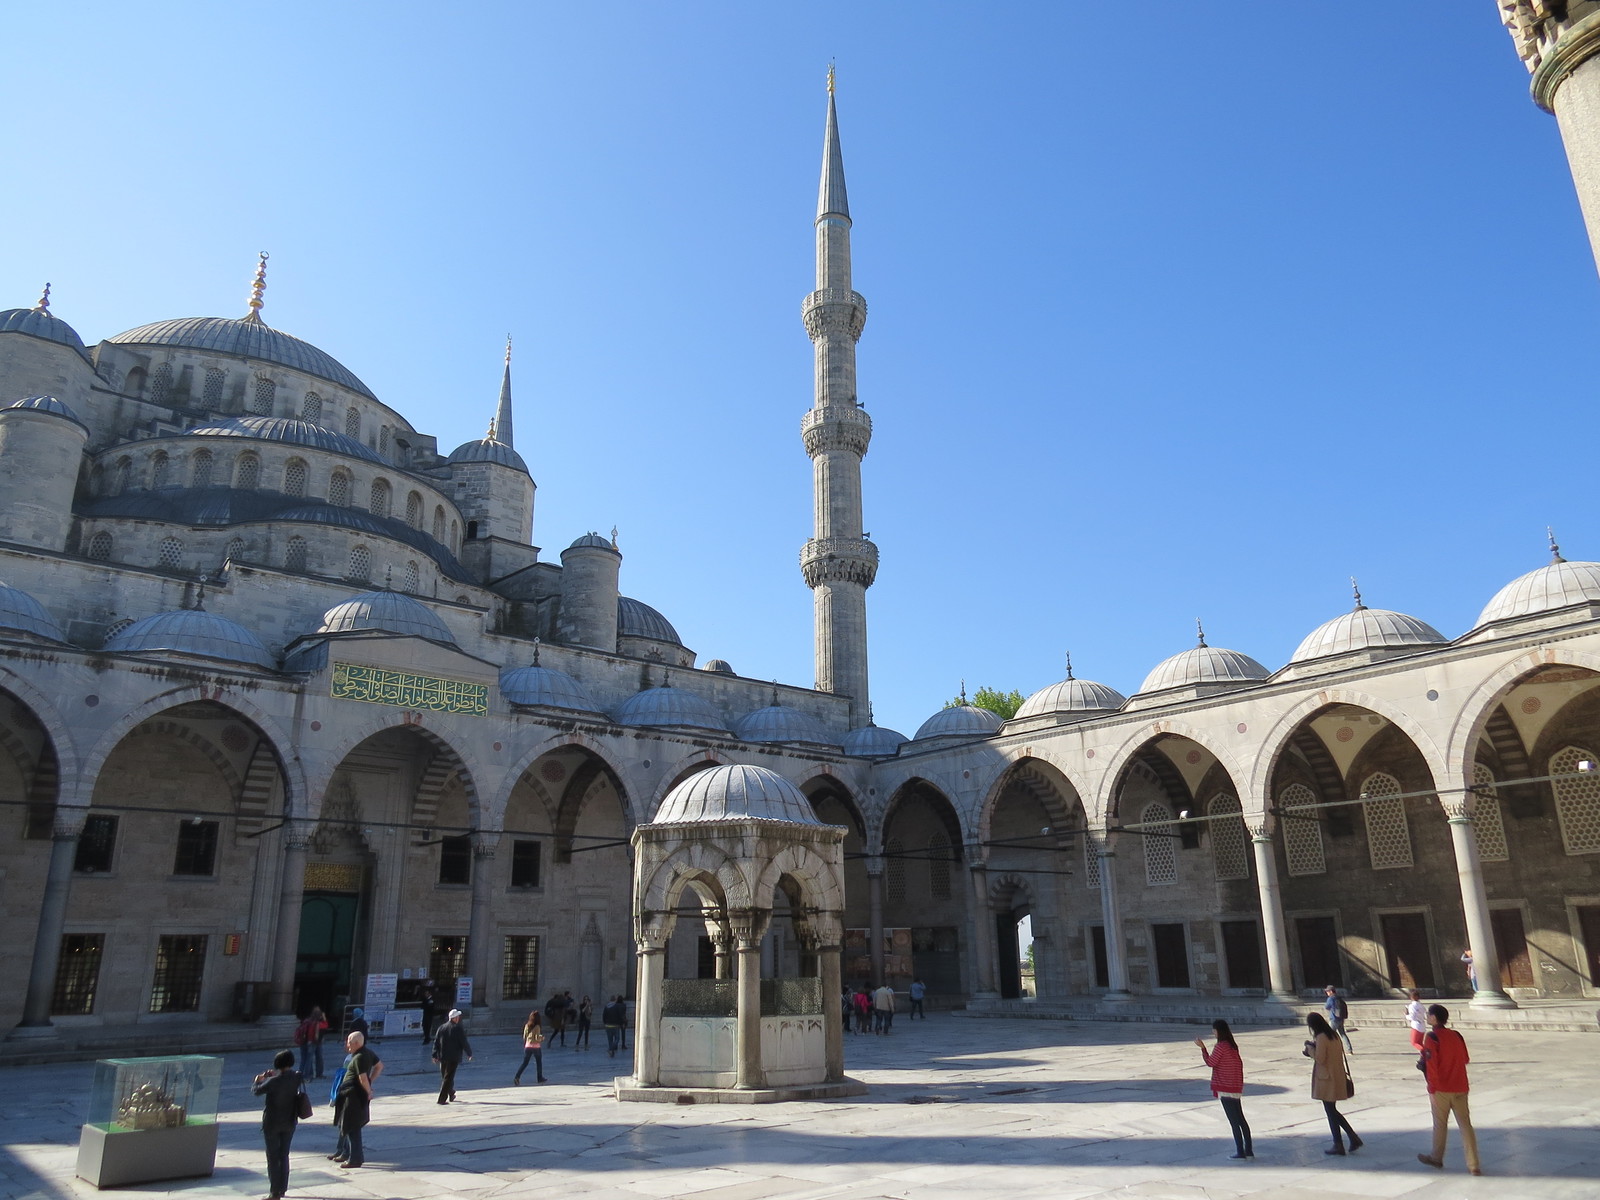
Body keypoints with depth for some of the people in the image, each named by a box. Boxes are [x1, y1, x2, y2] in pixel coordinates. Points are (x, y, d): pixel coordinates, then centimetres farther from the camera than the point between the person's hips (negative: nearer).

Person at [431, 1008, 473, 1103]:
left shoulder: (441, 1028, 5)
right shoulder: (458, 1029, -11)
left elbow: (436, 1042, 5)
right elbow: (464, 1043, -8)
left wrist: (435, 1055, 10)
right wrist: (469, 1054, 5)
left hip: (443, 1057, 6)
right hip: (454, 1057, -6)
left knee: (445, 1077, 19)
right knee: (448, 1078, -2)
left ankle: (451, 1094, 36)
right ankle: (442, 1099, -7)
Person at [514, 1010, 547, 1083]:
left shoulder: (527, 1026, 0)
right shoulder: (537, 1027, -15)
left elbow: (524, 1037, 6)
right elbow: (537, 1038, -17)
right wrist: (542, 1038, 2)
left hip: (527, 1046, 4)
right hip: (536, 1047, -4)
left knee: (524, 1063, 9)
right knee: (539, 1063, 15)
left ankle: (517, 1077, -6)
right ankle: (540, 1078, 22)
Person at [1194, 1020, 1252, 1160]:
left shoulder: (1221, 1046, -17)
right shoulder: (1232, 1045, 8)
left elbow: (1210, 1063, -12)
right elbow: (1240, 1064, 14)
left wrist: (1202, 1048, -8)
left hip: (1225, 1089, -8)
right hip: (1236, 1088, 8)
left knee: (1234, 1121, -2)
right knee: (1240, 1119, 14)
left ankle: (1240, 1151, 1)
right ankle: (1249, 1150, 18)